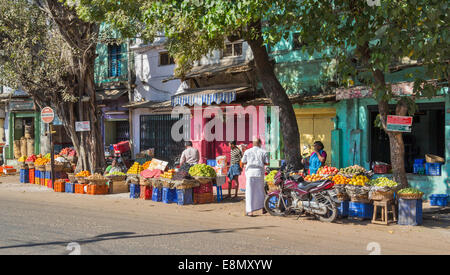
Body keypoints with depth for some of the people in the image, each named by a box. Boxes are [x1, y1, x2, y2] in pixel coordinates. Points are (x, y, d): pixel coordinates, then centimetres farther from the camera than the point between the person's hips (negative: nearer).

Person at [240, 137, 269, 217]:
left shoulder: (247, 152, 4)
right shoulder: (263, 152, 4)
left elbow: (243, 162, 7)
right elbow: (267, 163, 3)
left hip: (250, 172, -1)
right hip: (259, 172, 1)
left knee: (250, 192, -1)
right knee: (260, 190, 18)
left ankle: (250, 211, -6)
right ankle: (263, 208, 26)